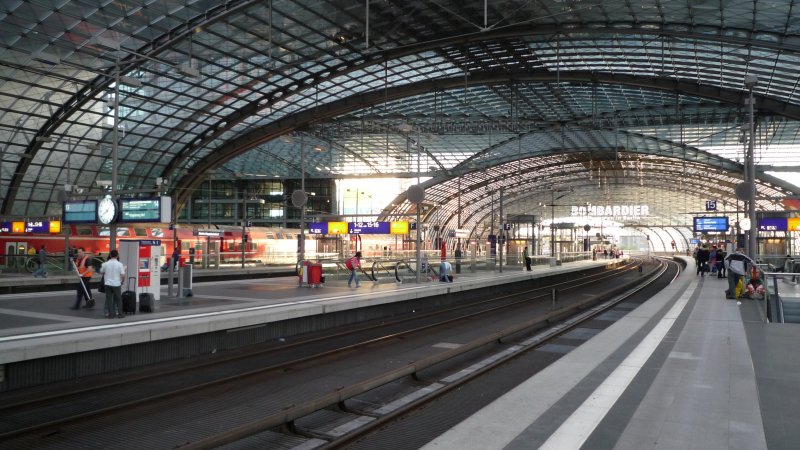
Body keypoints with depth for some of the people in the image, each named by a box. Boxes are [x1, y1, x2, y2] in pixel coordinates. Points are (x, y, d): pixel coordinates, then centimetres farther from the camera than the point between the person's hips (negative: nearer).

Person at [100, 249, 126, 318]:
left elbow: (101, 272, 13)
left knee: (109, 299, 7)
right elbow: (123, 275, -10)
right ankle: (119, 314, 10)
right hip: (117, 284, -1)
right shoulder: (119, 264, -8)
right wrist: (122, 282, 8)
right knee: (118, 299, 8)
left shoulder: (105, 264, -3)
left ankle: (110, 314, 5)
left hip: (108, 284, 1)